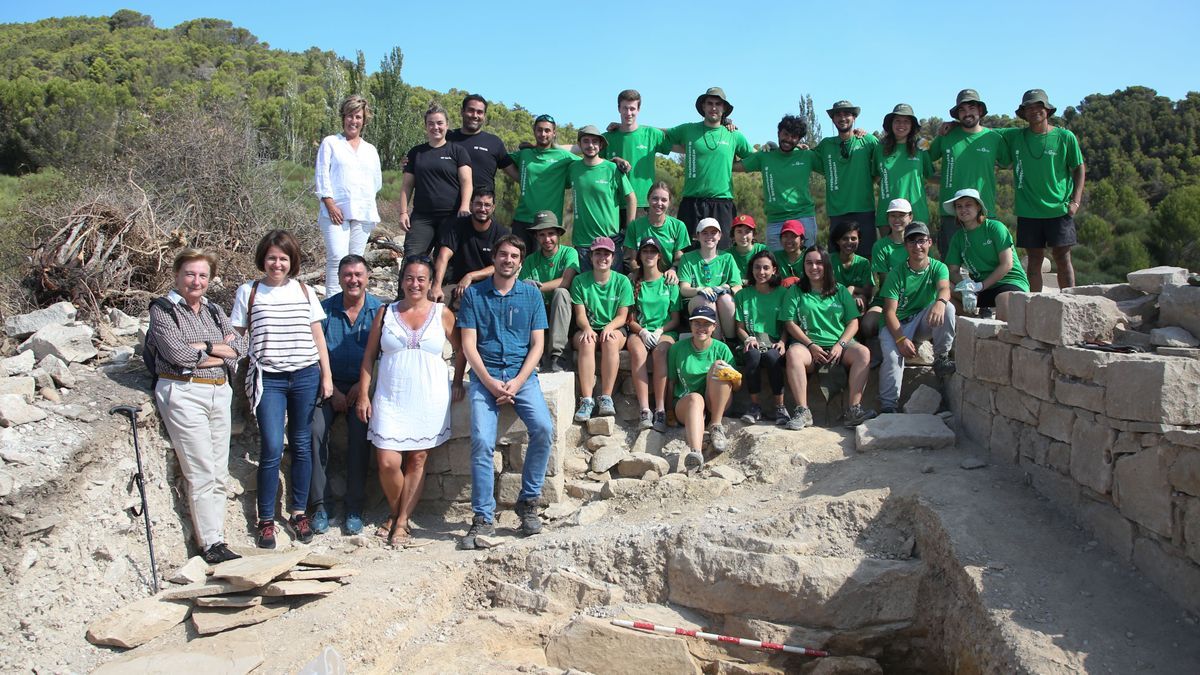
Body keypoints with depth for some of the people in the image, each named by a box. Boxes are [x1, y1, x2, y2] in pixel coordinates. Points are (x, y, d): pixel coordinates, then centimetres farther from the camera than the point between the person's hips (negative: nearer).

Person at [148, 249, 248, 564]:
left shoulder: (213, 310, 17)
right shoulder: (163, 310, 0)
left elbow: (240, 346, 5)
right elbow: (178, 354, -14)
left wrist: (203, 348, -9)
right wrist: (221, 349, -4)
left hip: (220, 393, 6)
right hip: (184, 393, -6)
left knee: (219, 474, 5)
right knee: (202, 473, -8)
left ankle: (215, 540, 10)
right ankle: (211, 544, -2)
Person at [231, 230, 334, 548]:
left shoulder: (304, 291, 9)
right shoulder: (248, 292, 4)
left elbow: (318, 336, 11)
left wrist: (326, 376, 5)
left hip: (305, 376, 2)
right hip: (268, 379, -2)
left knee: (302, 446, 7)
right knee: (272, 448, -8)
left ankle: (298, 512, 21)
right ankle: (266, 520, 5)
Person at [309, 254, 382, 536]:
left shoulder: (379, 310, -1)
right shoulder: (326, 309, 2)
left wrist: (362, 386, -9)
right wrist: (332, 390, -5)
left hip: (362, 386, -1)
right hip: (329, 384, 1)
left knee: (358, 436, -19)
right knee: (316, 431, -19)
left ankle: (354, 508, -8)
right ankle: (320, 504, -9)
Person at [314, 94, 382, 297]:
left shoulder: (370, 150, 22)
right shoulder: (330, 143, 10)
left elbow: (377, 181, 24)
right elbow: (322, 175, 1)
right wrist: (330, 203, -10)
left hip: (363, 212, 4)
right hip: (336, 211, -4)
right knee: (337, 257, -17)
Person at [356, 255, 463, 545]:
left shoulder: (442, 314, 3)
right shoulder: (386, 313, 6)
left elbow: (460, 350, 14)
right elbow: (369, 356, 7)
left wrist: (457, 382, 6)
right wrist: (364, 394, 1)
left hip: (429, 399, 0)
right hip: (391, 399, 0)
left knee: (417, 460, 4)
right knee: (388, 462, -7)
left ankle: (402, 520, 16)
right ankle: (395, 512, 19)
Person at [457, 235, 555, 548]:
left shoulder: (531, 294, 11)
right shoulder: (474, 294, 8)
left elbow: (537, 344, 6)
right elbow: (469, 345, 3)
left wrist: (517, 381, -9)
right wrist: (490, 382, -10)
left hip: (522, 375, 1)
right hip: (485, 376, -1)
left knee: (543, 428, -24)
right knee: (482, 441, -22)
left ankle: (528, 502, -7)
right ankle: (483, 518, -13)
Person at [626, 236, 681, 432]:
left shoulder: (669, 283, 12)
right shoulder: (634, 283, 13)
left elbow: (675, 319, 7)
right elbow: (631, 319, 9)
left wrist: (660, 331, -11)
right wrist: (643, 331, -11)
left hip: (665, 331, -1)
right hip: (640, 332, 1)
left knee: (660, 351, -36)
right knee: (637, 351, -34)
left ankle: (660, 410, -40)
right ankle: (644, 410, -41)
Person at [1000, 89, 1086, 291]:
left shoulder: (1065, 137, 2)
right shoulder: (1015, 137, 5)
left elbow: (1079, 168, 7)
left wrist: (1075, 200, -3)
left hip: (1059, 209, -1)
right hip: (1028, 211, 1)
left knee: (1062, 258, 0)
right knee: (1035, 259, 5)